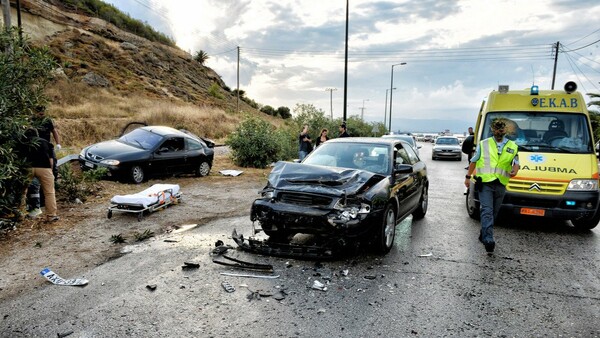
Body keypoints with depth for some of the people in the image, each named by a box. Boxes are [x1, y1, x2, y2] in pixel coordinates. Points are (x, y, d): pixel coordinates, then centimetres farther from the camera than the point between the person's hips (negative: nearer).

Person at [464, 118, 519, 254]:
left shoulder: (512, 146, 12)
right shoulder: (483, 144, 8)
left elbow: (516, 162, 13)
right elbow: (473, 161, 13)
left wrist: (514, 170, -11)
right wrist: (468, 177, 12)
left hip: (501, 185, 3)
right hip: (485, 183, -3)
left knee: (494, 212, 10)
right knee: (487, 211, -13)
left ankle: (483, 235, 26)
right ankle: (488, 240, -19)